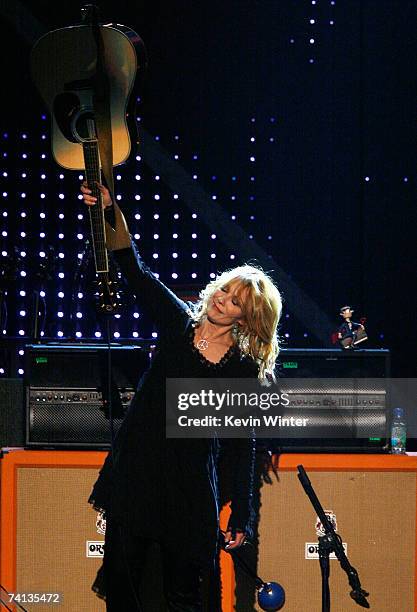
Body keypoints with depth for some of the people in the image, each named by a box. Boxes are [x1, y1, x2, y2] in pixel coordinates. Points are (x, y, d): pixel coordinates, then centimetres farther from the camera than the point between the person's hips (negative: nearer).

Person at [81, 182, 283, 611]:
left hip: (190, 486, -2)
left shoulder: (245, 371, -2)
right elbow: (134, 270, -4)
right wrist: (109, 211, -17)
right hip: (135, 470, 2)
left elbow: (241, 447, 0)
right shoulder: (178, 324, 4)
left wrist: (241, 519, -3)